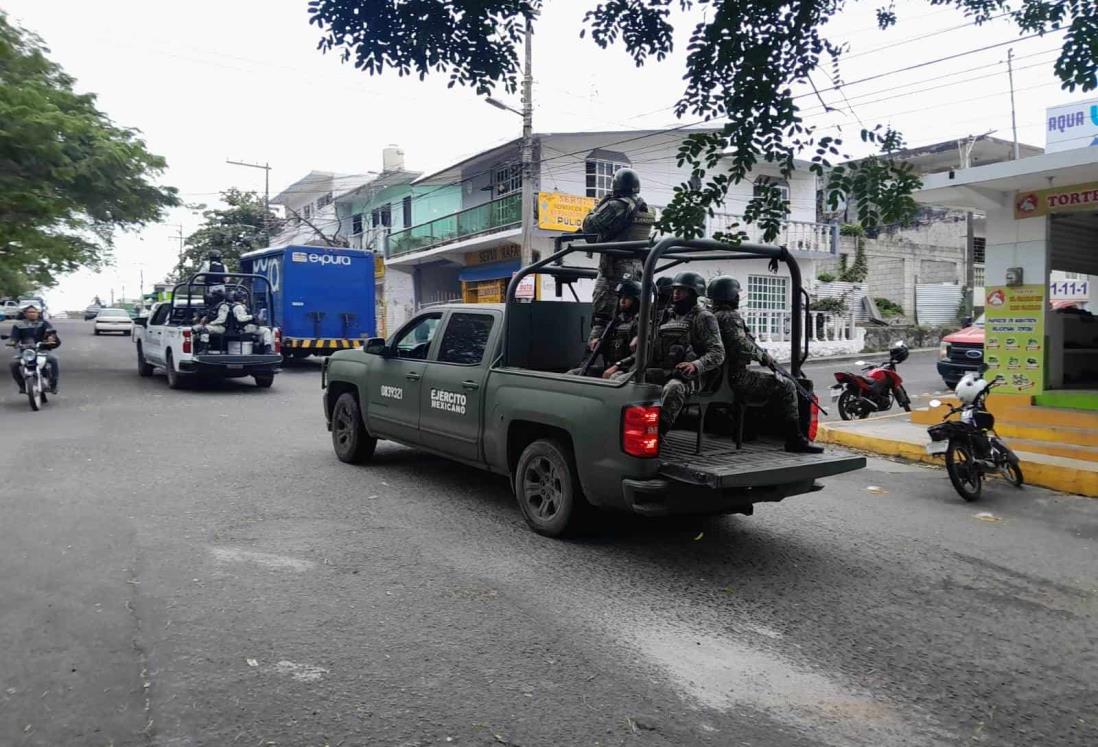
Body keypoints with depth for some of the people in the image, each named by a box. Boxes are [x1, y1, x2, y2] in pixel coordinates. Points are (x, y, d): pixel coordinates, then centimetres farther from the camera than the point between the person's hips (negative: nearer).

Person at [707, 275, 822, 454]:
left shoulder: (711, 317, 15)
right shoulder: (730, 317, -15)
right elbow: (741, 346, -27)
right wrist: (762, 355, -10)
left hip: (719, 378, 10)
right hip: (736, 377, -10)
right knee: (786, 387, -7)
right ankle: (795, 440, -6)